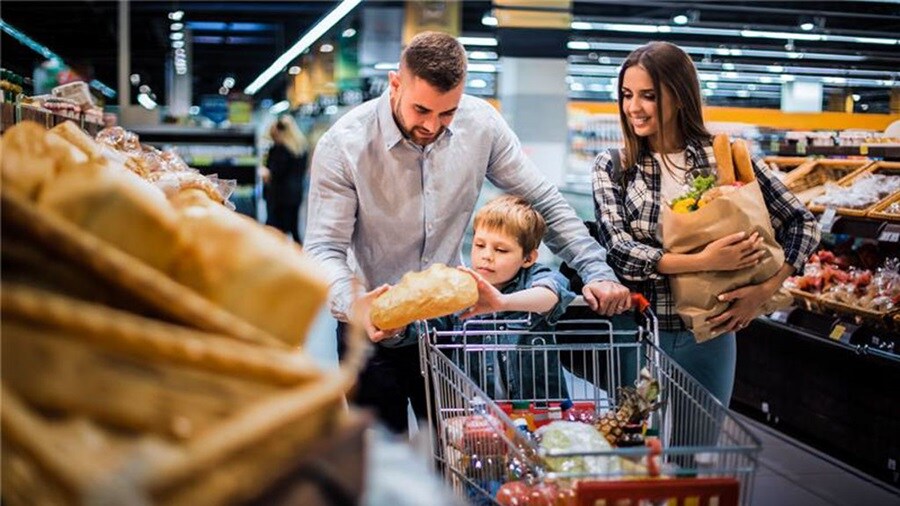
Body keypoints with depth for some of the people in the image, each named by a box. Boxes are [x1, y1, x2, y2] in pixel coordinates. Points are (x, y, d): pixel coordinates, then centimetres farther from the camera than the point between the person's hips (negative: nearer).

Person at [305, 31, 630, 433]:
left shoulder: (481, 124, -9)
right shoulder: (343, 146, -18)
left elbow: (543, 202, -1)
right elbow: (324, 248, -20)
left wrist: (596, 270, -12)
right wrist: (354, 304, -41)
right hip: (373, 331, -2)